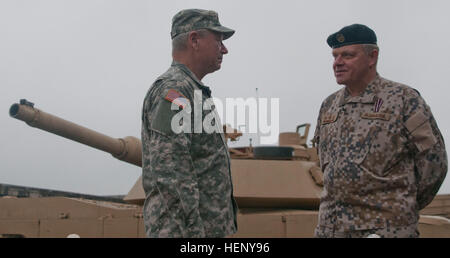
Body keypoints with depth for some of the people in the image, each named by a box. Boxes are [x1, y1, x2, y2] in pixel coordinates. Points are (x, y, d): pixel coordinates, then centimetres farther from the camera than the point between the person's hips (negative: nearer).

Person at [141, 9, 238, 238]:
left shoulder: (193, 91, 21)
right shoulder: (171, 91, -13)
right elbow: (169, 176, -21)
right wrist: (194, 233, -23)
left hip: (209, 227, 10)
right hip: (183, 230, -10)